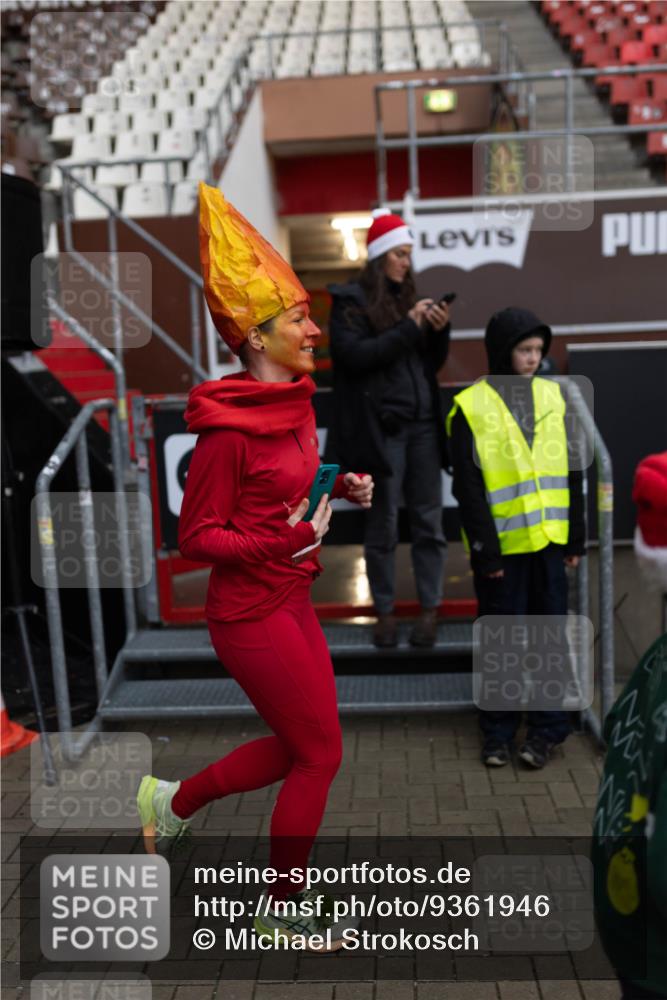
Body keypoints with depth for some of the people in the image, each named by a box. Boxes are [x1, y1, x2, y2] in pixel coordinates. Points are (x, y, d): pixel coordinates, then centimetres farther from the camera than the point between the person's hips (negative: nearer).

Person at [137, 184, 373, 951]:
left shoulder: (296, 401, 4)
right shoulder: (227, 429, -21)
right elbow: (195, 536, -15)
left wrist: (342, 491, 2)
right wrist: (280, 544, -26)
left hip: (290, 601, 9)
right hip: (251, 614, -9)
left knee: (298, 743, 19)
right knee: (319, 752, 5)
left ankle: (174, 801, 39)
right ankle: (281, 910, 29)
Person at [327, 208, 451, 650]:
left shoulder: (409, 295, 15)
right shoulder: (350, 300, -1)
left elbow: (434, 362, 17)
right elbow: (354, 355, -16)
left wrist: (440, 328, -2)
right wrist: (409, 327, -16)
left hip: (424, 425, 5)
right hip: (382, 428, -5)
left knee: (429, 519, 6)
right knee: (383, 525, 3)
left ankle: (431, 609, 17)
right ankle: (385, 611, 17)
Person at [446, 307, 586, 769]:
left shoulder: (554, 396, 6)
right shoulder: (471, 407, -6)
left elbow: (572, 472, 9)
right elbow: (468, 488, -8)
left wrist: (576, 537, 7)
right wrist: (485, 551, -11)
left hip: (548, 540, 3)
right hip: (502, 544, -3)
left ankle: (548, 726, 24)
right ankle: (498, 731, 24)